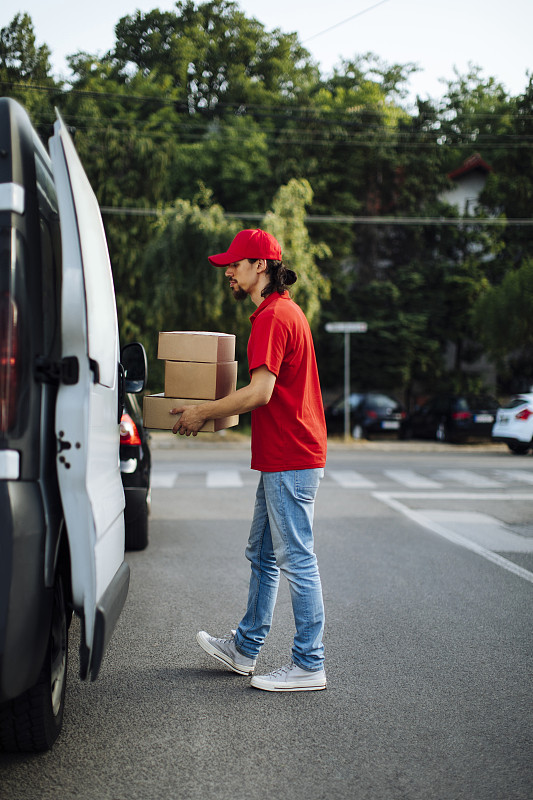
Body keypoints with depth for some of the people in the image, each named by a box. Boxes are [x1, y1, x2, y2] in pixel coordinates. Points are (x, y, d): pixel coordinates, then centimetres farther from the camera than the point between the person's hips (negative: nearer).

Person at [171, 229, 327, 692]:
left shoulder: (273, 316, -16)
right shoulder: (284, 310, 18)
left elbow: (259, 392, -24)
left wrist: (203, 412, -14)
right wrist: (213, 413, 21)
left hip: (290, 461, -11)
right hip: (282, 458, 11)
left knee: (297, 559, -4)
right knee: (263, 555, 17)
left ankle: (310, 666, 5)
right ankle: (245, 649, 28)